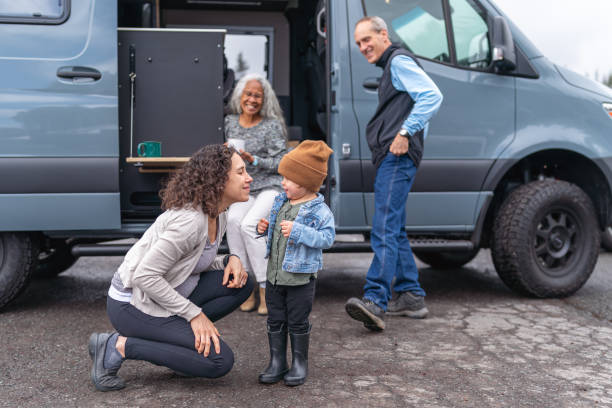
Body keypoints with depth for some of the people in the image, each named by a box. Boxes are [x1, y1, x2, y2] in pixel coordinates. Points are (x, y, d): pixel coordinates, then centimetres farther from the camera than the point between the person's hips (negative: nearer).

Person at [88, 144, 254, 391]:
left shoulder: (219, 214, 3)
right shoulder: (189, 220, -26)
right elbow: (144, 275, -26)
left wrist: (230, 260, -6)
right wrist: (194, 313, -21)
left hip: (165, 296, 9)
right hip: (133, 305, -9)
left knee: (241, 283, -1)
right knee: (220, 361, -15)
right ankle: (120, 346, -9)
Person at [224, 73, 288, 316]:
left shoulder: (272, 126, -4)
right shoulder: (231, 122, 12)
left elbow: (281, 163, -8)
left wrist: (254, 160, -19)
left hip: (271, 188, -4)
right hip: (244, 190, 4)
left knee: (249, 224, -30)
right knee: (232, 220, -28)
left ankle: (266, 290, -23)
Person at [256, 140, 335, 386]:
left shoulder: (318, 210, -14)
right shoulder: (280, 202, 7)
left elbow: (327, 238, -24)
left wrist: (297, 231, -30)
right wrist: (265, 228, 1)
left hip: (301, 277, -6)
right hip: (275, 274, 6)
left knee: (297, 323, 6)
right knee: (275, 321, 12)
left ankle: (299, 364, 22)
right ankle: (276, 363, 24)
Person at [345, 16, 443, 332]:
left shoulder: (399, 61, -4)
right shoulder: (391, 68, 27)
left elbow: (432, 96, -18)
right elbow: (422, 104, 34)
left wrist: (405, 132, -21)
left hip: (397, 158, -11)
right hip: (391, 159, 11)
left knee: (384, 229, -20)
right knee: (395, 230, 14)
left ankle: (375, 301, -26)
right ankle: (410, 296, 20)